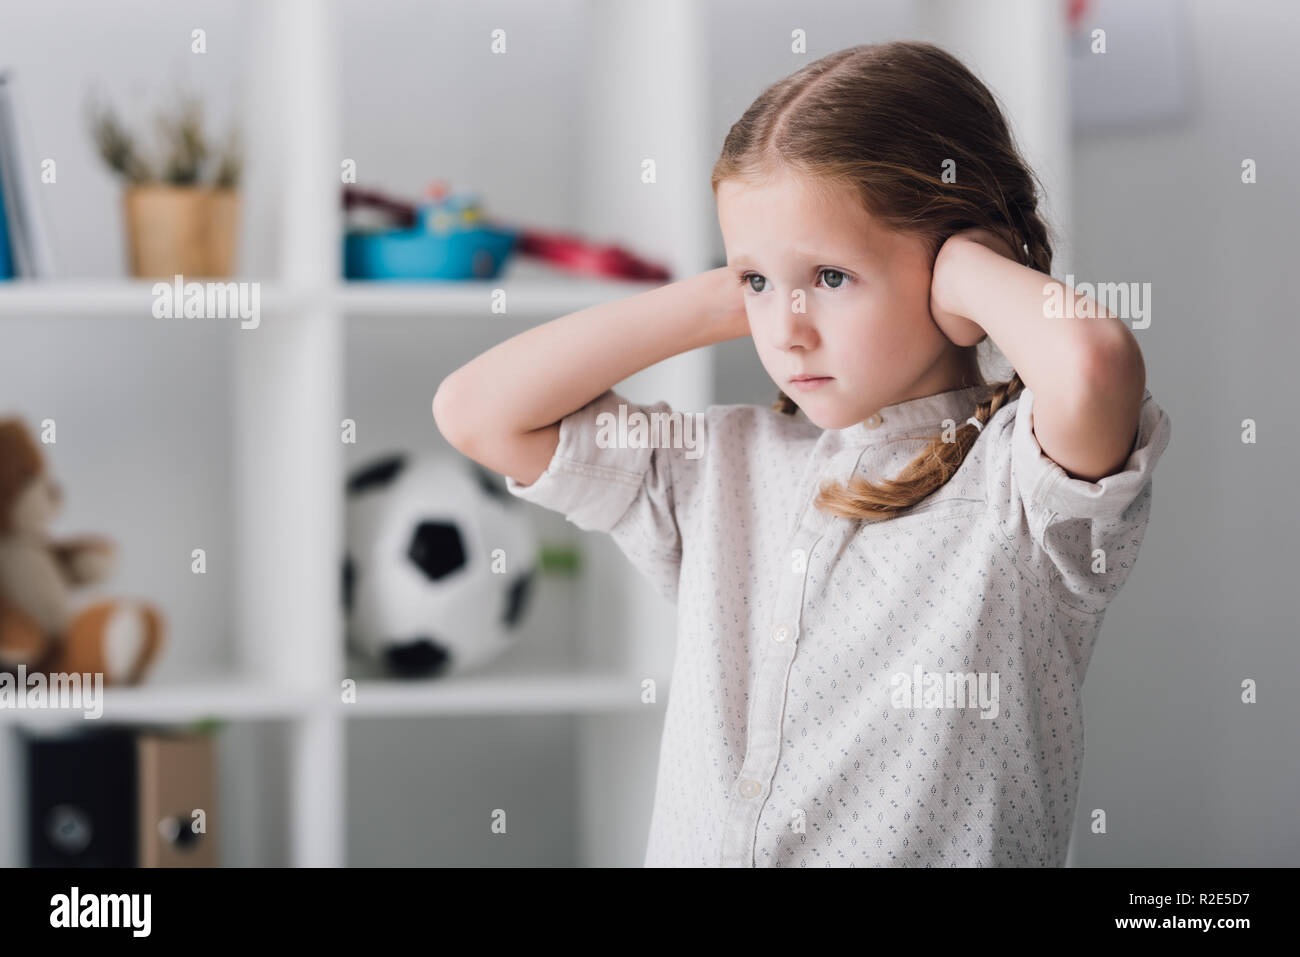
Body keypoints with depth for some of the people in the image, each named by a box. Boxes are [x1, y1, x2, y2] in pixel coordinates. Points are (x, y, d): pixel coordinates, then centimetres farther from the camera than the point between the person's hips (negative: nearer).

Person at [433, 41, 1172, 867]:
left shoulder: (1020, 472, -4)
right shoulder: (722, 467, 13)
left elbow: (1092, 365, -26)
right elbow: (478, 413, 11)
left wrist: (958, 264, -8)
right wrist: (716, 303, 8)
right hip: (691, 846, 4)